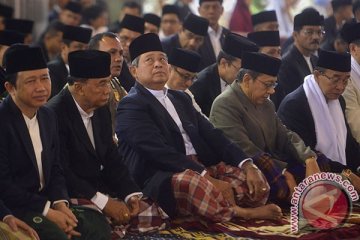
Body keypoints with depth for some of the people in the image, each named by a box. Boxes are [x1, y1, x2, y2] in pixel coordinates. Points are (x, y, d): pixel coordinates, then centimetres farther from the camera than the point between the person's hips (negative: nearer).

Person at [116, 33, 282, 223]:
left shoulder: (181, 98, 23)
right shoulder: (131, 106, -3)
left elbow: (211, 135, 13)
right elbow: (159, 151, -16)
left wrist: (247, 166, -4)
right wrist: (207, 178, -24)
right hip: (163, 180, -8)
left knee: (254, 178, -8)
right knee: (194, 183, -37)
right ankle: (241, 213, -17)